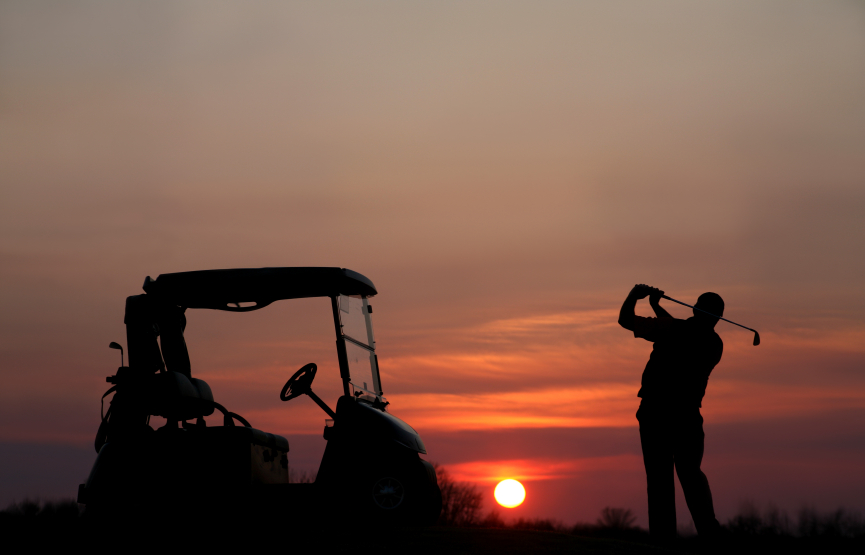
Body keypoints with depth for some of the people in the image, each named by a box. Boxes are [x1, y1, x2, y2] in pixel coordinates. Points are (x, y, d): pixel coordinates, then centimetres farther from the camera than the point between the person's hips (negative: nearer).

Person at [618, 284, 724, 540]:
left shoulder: (670, 329, -6)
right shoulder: (715, 345, 8)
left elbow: (625, 320, -1)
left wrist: (634, 295, 15)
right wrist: (656, 306, 32)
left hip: (655, 412, -3)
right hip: (688, 415, 3)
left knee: (659, 476, 1)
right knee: (690, 473, 16)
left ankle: (663, 535, -6)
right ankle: (708, 526, 0)